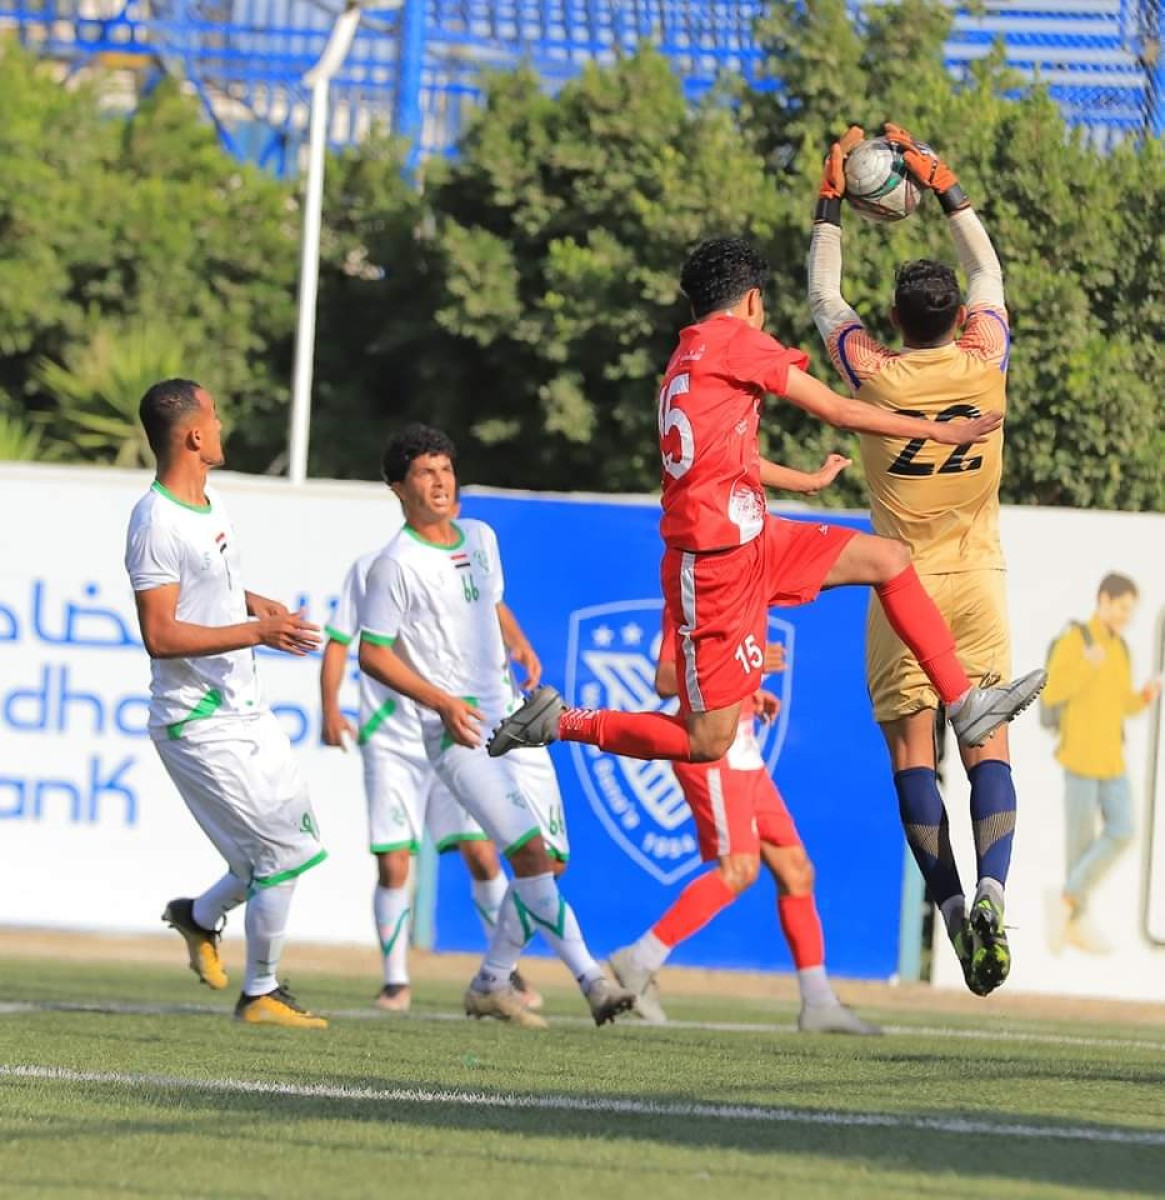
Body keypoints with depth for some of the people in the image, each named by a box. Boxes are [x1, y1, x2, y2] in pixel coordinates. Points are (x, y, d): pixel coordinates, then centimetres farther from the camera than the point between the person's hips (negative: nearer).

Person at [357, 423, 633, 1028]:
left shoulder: (481, 538, 12)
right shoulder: (396, 564, -9)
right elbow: (372, 655, -9)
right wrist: (443, 703, -17)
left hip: (512, 717, 8)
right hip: (461, 733, -8)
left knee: (549, 860, 7)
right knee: (531, 852, -20)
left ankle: (491, 983, 20)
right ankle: (591, 979, -21)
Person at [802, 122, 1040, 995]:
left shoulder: (876, 374, -8)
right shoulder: (983, 363, -4)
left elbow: (824, 297, 10)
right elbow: (988, 271, 15)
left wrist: (831, 204, 18)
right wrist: (943, 186, 21)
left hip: (904, 588, -2)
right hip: (979, 581, 2)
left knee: (912, 750, 0)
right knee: (989, 747, -1)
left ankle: (951, 905, -13)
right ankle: (991, 891, -21)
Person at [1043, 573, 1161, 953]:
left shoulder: (1121, 650, 14)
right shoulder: (1073, 640, -9)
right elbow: (1050, 694, -18)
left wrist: (1145, 696, 0)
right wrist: (1085, 666, -32)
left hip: (1111, 758, 7)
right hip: (1079, 754, -7)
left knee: (1121, 830, -8)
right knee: (1082, 837, -3)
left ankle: (1068, 901, 2)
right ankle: (1078, 920, 8)